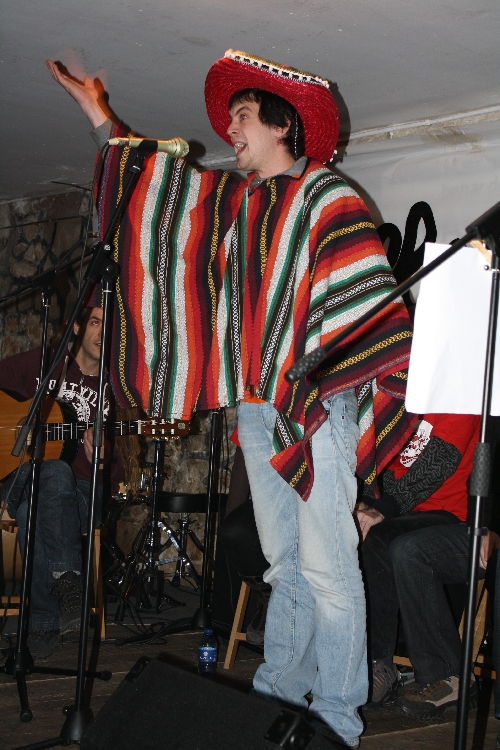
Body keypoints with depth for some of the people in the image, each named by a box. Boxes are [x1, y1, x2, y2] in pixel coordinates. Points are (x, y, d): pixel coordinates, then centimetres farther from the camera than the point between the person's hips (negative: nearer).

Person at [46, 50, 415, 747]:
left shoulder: (326, 195, -3)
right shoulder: (231, 200, 18)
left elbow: (367, 300, -11)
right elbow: (156, 183, 30)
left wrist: (325, 383, -20)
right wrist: (100, 116, 28)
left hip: (318, 405, -7)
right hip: (255, 408, 7)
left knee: (327, 569, -7)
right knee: (284, 563, 13)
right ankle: (280, 691, 21)